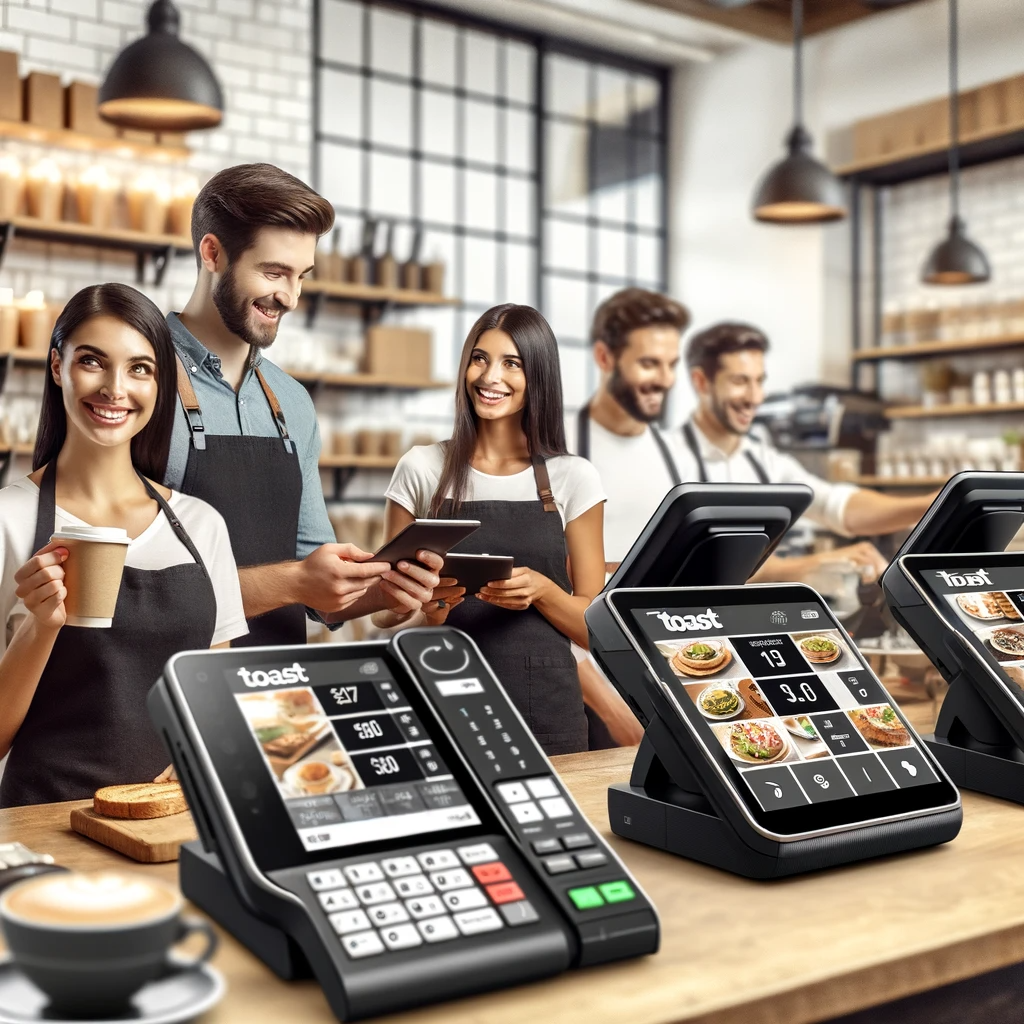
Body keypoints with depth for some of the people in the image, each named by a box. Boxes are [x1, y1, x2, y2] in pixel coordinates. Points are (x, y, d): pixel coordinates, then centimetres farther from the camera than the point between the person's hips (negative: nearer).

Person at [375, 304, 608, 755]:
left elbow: (594, 625, 3)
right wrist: (426, 606, -16)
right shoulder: (421, 469, 1)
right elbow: (384, 611, 5)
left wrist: (541, 590, -16)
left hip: (546, 711, 0)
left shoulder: (572, 479, 1)